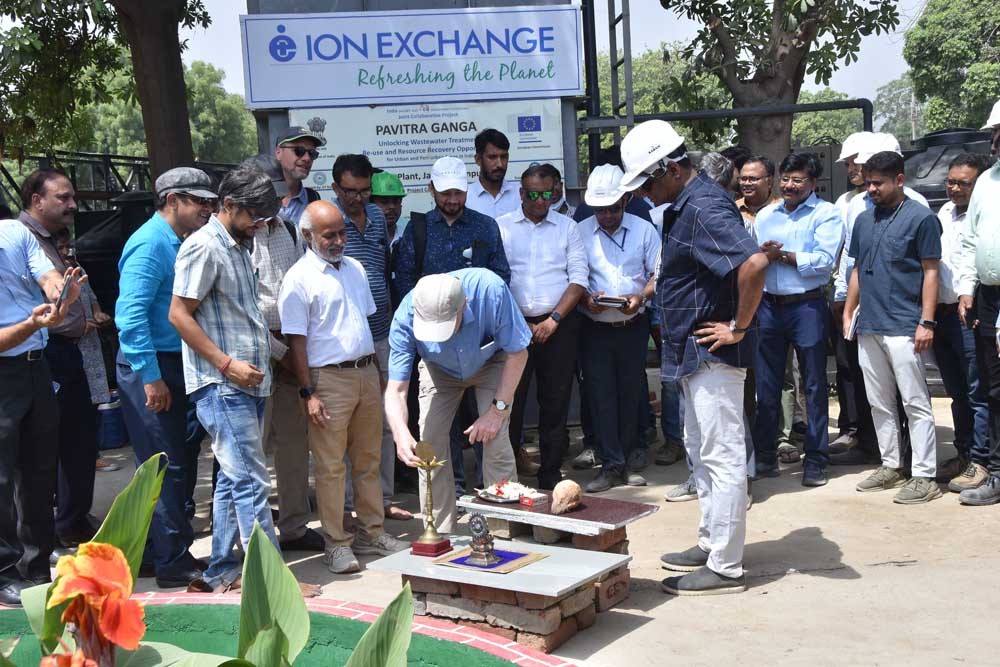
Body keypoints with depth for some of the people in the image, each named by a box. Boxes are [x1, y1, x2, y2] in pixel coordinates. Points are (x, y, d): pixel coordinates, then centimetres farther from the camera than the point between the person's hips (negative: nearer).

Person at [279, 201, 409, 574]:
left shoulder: (355, 268, 13)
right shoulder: (298, 279, -8)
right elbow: (296, 341, -10)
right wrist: (308, 393, -15)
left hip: (367, 373, 7)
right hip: (329, 379, -6)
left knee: (368, 460, 13)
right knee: (331, 466, -1)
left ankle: (372, 533, 24)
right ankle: (336, 543, 8)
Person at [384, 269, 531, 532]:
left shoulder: (490, 289, -40)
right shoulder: (405, 318, -35)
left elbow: (518, 353, -24)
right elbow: (396, 388, -31)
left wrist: (498, 409, -25)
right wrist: (401, 434, -50)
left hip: (491, 362, -1)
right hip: (439, 370, 2)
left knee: (496, 443, -15)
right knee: (430, 445, -8)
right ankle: (440, 534, 7)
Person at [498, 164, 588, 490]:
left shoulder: (567, 227, 9)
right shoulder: (501, 227, 6)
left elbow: (579, 278, 3)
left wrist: (554, 319, -7)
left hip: (559, 325, 1)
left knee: (556, 402, 3)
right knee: (510, 399, -4)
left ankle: (551, 475, 13)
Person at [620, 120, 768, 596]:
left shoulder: (704, 208, -21)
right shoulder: (684, 205, 12)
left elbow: (754, 263, -34)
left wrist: (739, 328, -25)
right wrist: (652, 294, 18)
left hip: (712, 354, -11)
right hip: (696, 354, 11)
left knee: (722, 457, -3)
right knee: (701, 452, 19)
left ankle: (725, 568, 6)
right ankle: (711, 544, 31)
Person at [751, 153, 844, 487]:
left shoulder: (826, 214, 0)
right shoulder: (765, 215, 15)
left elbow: (825, 260, -14)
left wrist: (784, 255, -10)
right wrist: (764, 256, -13)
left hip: (807, 306, -4)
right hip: (768, 306, 5)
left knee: (814, 386, 2)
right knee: (766, 385, 9)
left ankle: (815, 460, 10)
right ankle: (765, 456, 19)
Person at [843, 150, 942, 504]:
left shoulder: (921, 218, -5)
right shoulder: (863, 220, 13)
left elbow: (930, 272, -7)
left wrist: (926, 322, -13)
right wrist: (848, 313, 12)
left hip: (903, 328, -7)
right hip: (868, 326, 7)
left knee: (916, 404, -2)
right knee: (879, 404, 13)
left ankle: (924, 476, 3)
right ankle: (891, 466, 24)